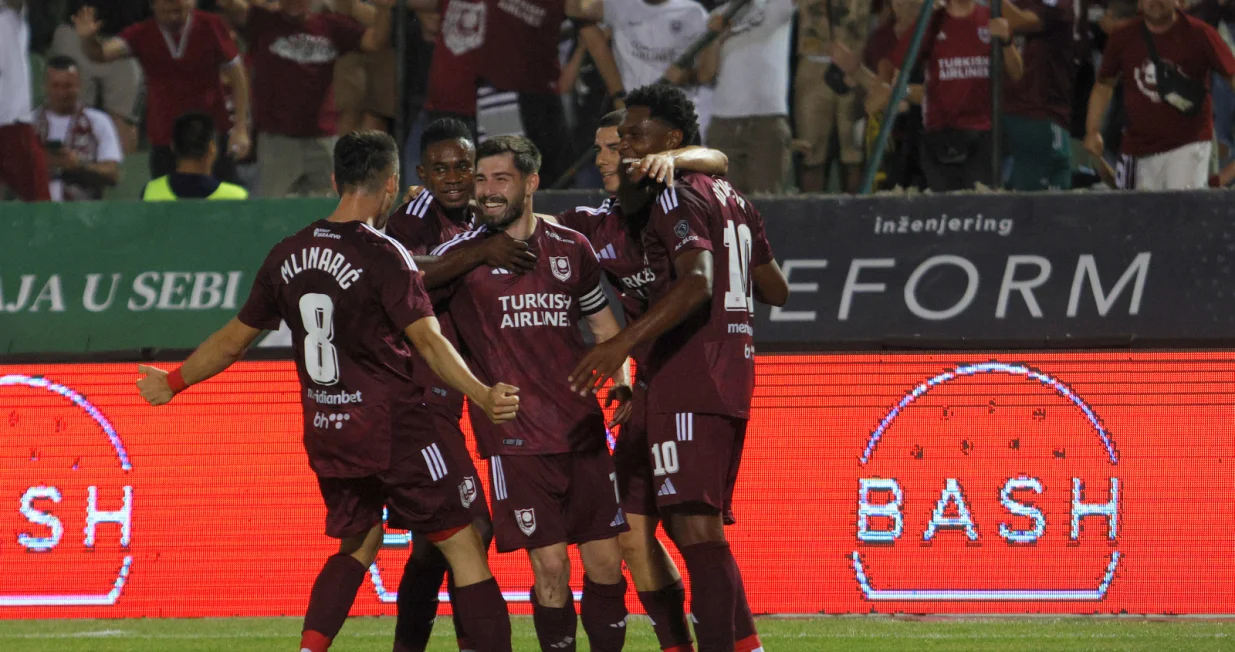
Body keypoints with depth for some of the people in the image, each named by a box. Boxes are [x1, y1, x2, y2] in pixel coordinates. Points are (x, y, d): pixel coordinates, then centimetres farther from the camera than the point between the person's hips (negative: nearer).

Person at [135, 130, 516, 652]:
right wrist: (482, 396, -32)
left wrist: (172, 383, 29)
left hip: (327, 433, 6)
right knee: (464, 548, -1)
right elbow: (428, 341, -23)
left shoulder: (288, 255, 6)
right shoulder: (383, 255, -12)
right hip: (394, 429, -6)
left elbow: (234, 338, 15)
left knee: (356, 546, 23)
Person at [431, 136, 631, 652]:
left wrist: (626, 393, 10)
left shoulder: (571, 248, 10)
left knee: (605, 561, 4)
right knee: (550, 567, -8)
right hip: (515, 439, -3)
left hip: (583, 430, 3)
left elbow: (603, 325, 20)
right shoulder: (462, 253, 0)